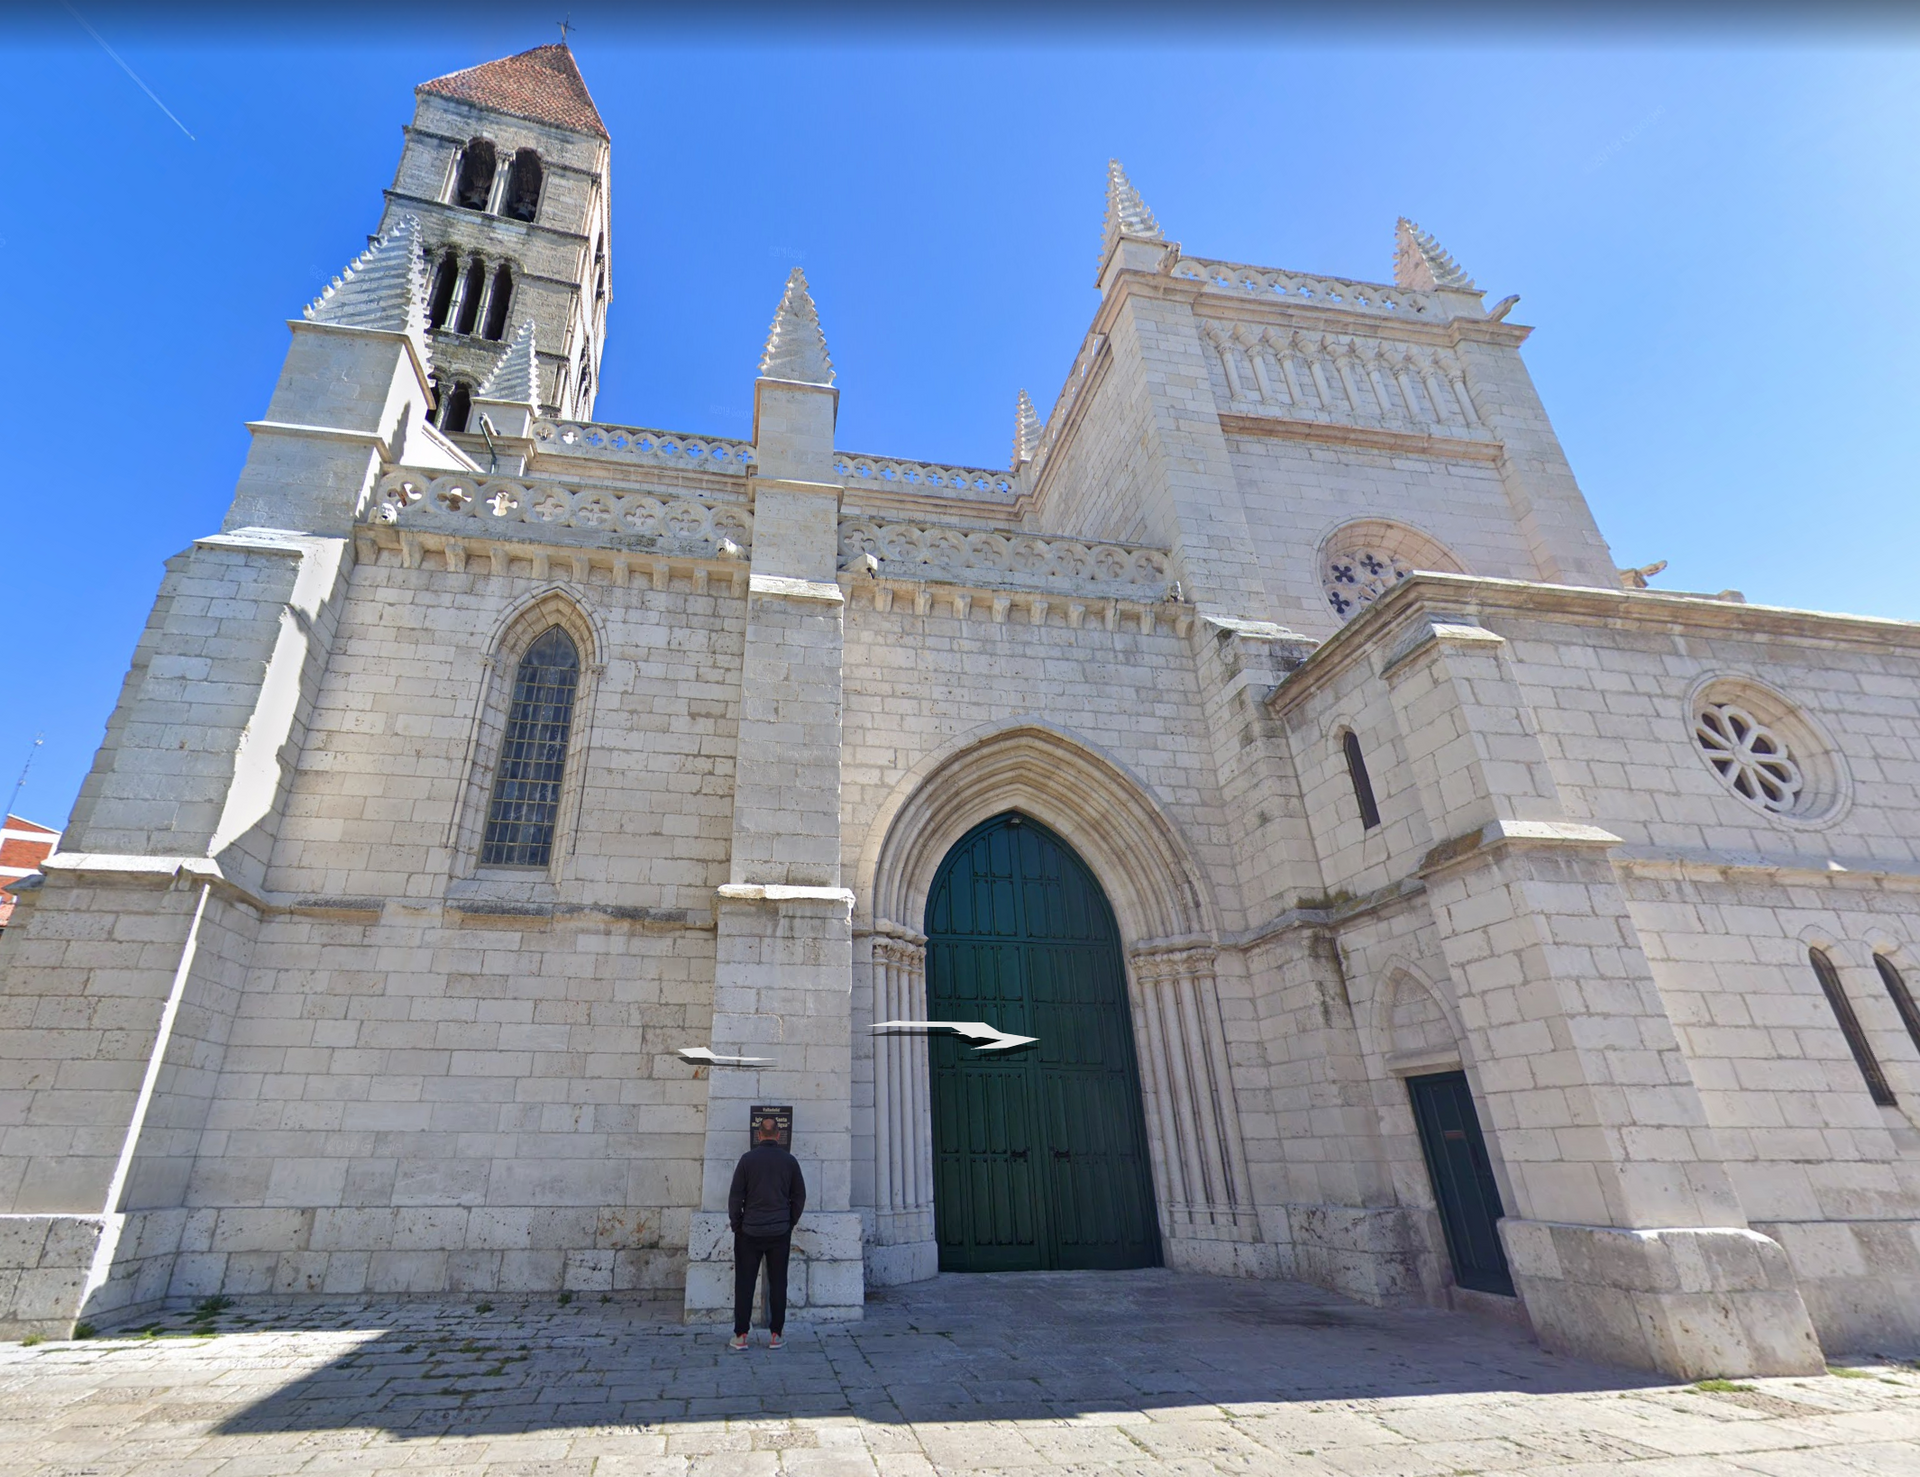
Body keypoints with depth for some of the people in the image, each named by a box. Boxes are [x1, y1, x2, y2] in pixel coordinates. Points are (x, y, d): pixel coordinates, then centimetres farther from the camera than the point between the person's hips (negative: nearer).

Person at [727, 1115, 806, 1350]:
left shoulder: (747, 1159, -5)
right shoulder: (789, 1161, 0)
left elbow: (735, 1195, -3)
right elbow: (799, 1196, 5)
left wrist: (736, 1225, 6)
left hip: (750, 1231, -1)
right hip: (780, 1232, 1)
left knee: (744, 1283, 8)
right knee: (778, 1283, 8)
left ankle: (741, 1335, 10)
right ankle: (776, 1335, 12)